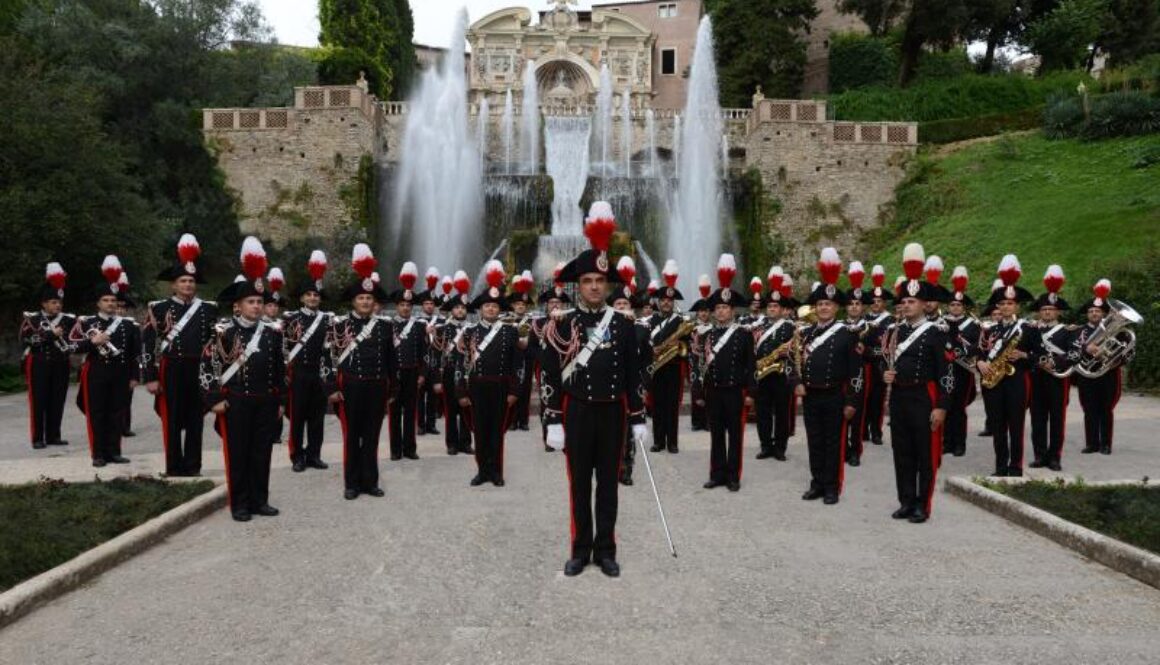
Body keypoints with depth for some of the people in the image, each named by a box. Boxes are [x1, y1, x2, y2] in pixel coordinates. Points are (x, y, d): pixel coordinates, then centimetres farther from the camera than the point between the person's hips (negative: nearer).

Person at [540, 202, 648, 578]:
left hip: (612, 413, 1)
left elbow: (632, 376, 4)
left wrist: (638, 421, 0)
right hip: (577, 413, -1)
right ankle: (580, 550, 16)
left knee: (608, 483, 7)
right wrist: (553, 422, -8)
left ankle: (605, 551, 16)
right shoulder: (562, 325, -3)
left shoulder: (624, 325, 2)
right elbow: (551, 377, -4)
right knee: (579, 484, 6)